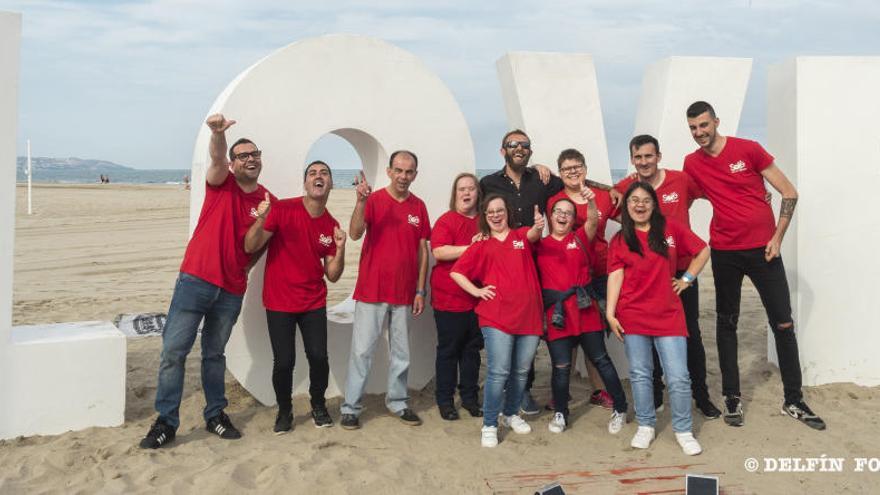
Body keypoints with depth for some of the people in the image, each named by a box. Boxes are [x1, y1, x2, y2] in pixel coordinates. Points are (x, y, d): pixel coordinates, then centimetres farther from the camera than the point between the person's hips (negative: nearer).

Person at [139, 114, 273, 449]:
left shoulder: (268, 201, 5)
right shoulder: (221, 183, -1)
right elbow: (217, 160, -25)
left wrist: (243, 267, 2)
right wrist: (218, 133, -45)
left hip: (232, 290, 2)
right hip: (196, 279, -2)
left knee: (214, 354, 14)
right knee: (174, 349, -5)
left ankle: (216, 415, 25)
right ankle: (166, 421, 4)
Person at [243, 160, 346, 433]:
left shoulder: (332, 226, 2)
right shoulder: (283, 209, -10)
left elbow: (332, 275, 3)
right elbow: (250, 247, -12)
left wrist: (340, 248, -15)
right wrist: (261, 219, -29)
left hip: (314, 304, 3)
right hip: (279, 302, -3)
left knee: (319, 357, -4)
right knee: (284, 361, -4)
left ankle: (319, 406, 22)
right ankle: (284, 411, 21)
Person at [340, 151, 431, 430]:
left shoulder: (419, 207, 5)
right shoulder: (373, 200, -5)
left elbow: (423, 251, 8)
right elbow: (355, 234, -18)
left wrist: (420, 291, 5)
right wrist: (361, 201, -32)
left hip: (404, 293, 4)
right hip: (372, 290, -3)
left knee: (401, 352, 12)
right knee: (362, 350, 1)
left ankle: (397, 402, 27)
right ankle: (351, 407, 10)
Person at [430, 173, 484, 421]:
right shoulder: (446, 220, -6)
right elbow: (439, 252, -20)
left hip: (477, 296, 5)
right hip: (449, 297, -4)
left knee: (472, 348, 12)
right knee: (449, 349, 5)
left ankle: (470, 397, 24)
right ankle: (445, 400, 15)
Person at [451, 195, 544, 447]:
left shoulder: (522, 235, 11)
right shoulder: (481, 246, 10)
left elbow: (533, 234, -13)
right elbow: (456, 272, 9)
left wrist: (538, 226, -36)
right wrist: (476, 291, -1)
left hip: (528, 315, 2)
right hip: (496, 317, -2)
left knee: (521, 371, 12)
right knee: (499, 372, -8)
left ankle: (511, 414, 32)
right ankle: (489, 426, 2)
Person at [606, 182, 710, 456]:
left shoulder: (671, 229, 4)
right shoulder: (619, 240, 4)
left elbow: (702, 250, 13)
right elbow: (615, 276, -3)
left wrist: (687, 278, 6)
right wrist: (610, 313, -10)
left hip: (669, 315, 0)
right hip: (632, 317, 0)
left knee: (678, 377, -3)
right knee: (640, 374, 6)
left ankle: (683, 431, 13)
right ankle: (645, 426, 22)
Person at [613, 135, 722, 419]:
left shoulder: (682, 180, -6)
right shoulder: (624, 189, -6)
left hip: (682, 270, 0)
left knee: (691, 333, 7)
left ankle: (702, 396, 22)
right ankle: (654, 397, 26)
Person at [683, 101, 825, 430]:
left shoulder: (748, 150, -7)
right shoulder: (692, 163, 1)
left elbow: (789, 193, -4)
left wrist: (777, 237, -8)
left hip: (762, 249, -2)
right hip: (724, 253, 2)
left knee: (783, 324, 1)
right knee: (727, 324, 8)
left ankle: (793, 401, 14)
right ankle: (732, 397, 19)